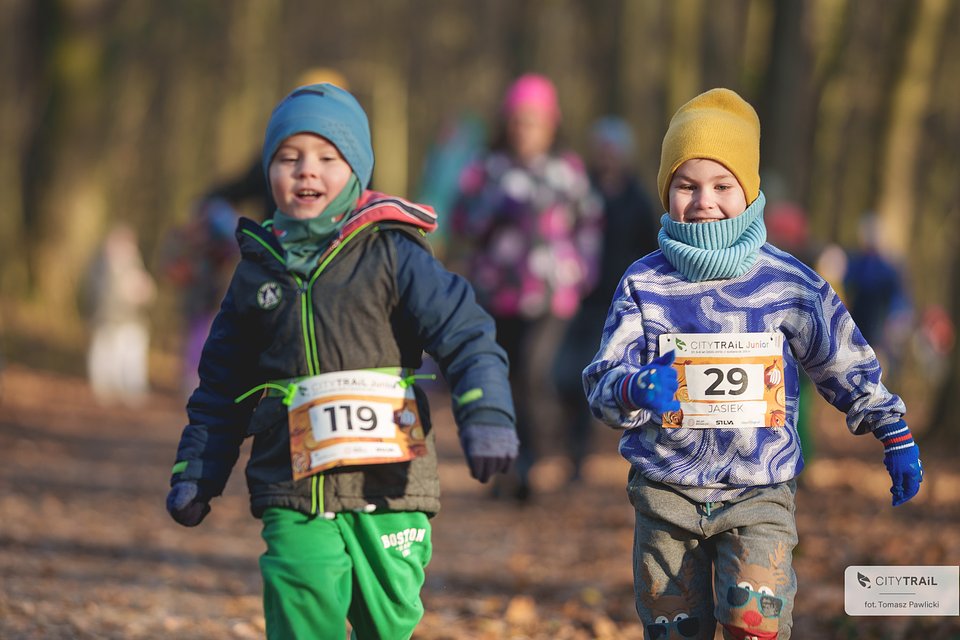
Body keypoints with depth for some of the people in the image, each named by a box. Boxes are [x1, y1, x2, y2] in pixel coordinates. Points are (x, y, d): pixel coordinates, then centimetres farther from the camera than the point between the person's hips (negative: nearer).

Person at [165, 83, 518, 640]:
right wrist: (195, 474, 17)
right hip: (294, 493, 2)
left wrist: (486, 416, -23)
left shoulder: (392, 254, 0)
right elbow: (220, 390, 20)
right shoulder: (259, 268, 12)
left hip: (387, 486, -2)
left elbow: (464, 333, -8)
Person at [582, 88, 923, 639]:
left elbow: (847, 364, 10)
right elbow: (603, 381, -6)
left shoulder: (787, 282, -2)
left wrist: (896, 439, 13)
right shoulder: (645, 284, -2)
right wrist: (636, 391, -29)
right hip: (666, 492, 2)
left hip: (759, 493, -1)